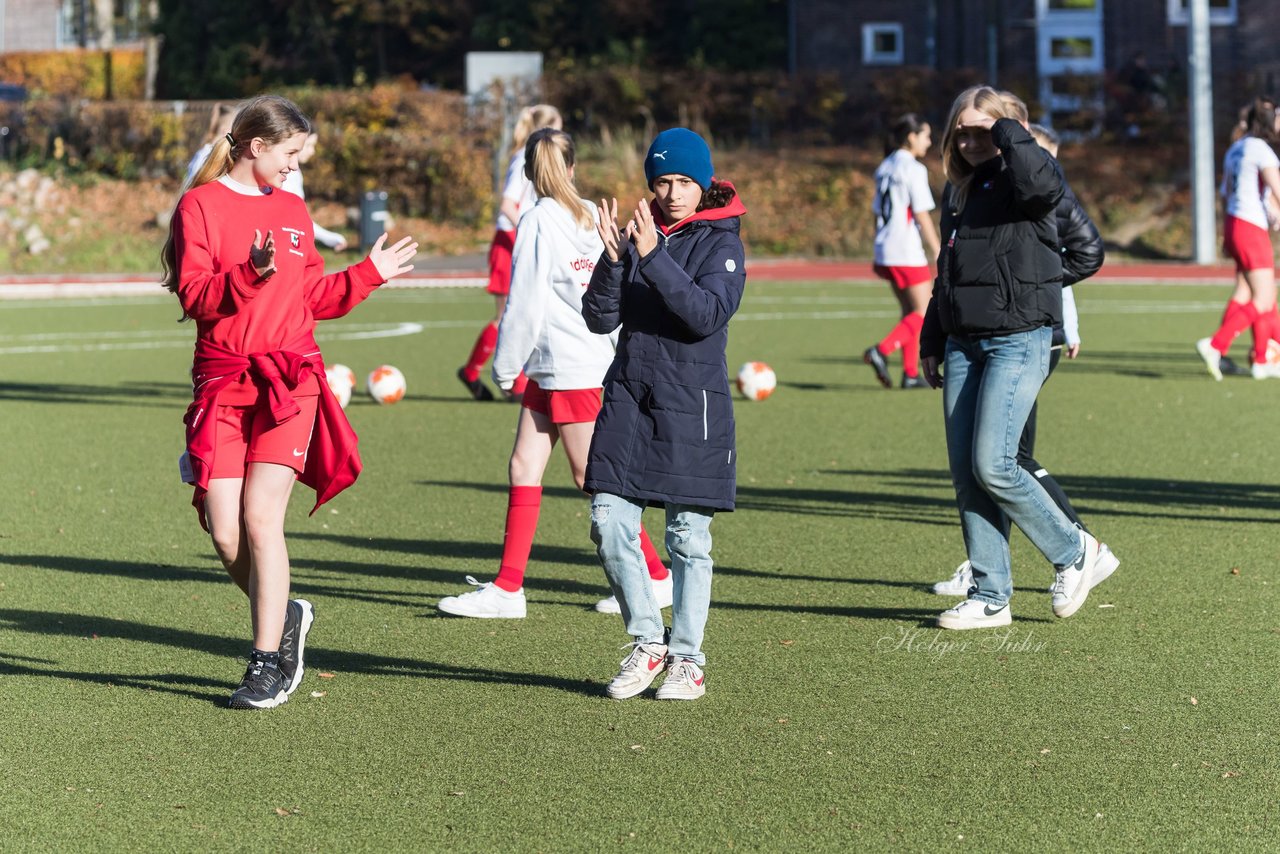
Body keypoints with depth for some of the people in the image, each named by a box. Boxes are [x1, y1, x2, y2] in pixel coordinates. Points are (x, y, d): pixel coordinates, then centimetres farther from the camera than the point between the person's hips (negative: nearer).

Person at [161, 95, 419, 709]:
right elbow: (194, 296, -9)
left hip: (290, 380, 2)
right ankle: (285, 615, 22)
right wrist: (251, 273, -23)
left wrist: (369, 273, 15)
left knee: (260, 517, -13)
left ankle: (267, 664, -6)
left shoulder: (292, 209, 16)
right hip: (222, 384, -1)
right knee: (224, 532, -6)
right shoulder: (201, 205, 1)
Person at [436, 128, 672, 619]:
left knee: (592, 477, 0)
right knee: (524, 467, 6)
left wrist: (505, 365, -3)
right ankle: (507, 588, 5)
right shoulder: (589, 216, 9)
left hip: (573, 369, -8)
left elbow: (526, 303, -14)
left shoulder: (540, 220, -13)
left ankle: (656, 578, 8)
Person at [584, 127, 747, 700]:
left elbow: (709, 314, -19)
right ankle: (647, 643, 11)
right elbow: (599, 319, 2)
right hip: (629, 395, 4)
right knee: (609, 522, -4)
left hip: (692, 404, -4)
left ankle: (687, 659, 11)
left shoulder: (722, 242, -3)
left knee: (688, 536, 1)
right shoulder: (637, 234, 8)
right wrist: (612, 259, -14)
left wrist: (654, 258, -26)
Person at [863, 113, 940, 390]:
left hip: (886, 252, 9)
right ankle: (881, 351, -19)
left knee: (911, 312, 14)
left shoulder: (885, 168, 13)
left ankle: (911, 373, 10)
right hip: (908, 252, -9)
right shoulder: (914, 169, -11)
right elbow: (922, 215, -14)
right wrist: (937, 252, -10)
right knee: (923, 314, -3)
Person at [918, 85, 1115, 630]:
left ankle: (1072, 550, 7)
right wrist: (931, 342, 22)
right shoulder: (958, 190, 17)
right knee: (965, 473, 3)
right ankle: (990, 596, 9)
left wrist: (1008, 130, -18)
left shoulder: (1020, 177, -6)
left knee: (992, 465, -15)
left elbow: (1042, 185, -33)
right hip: (964, 343, 8)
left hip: (1018, 341, -8)